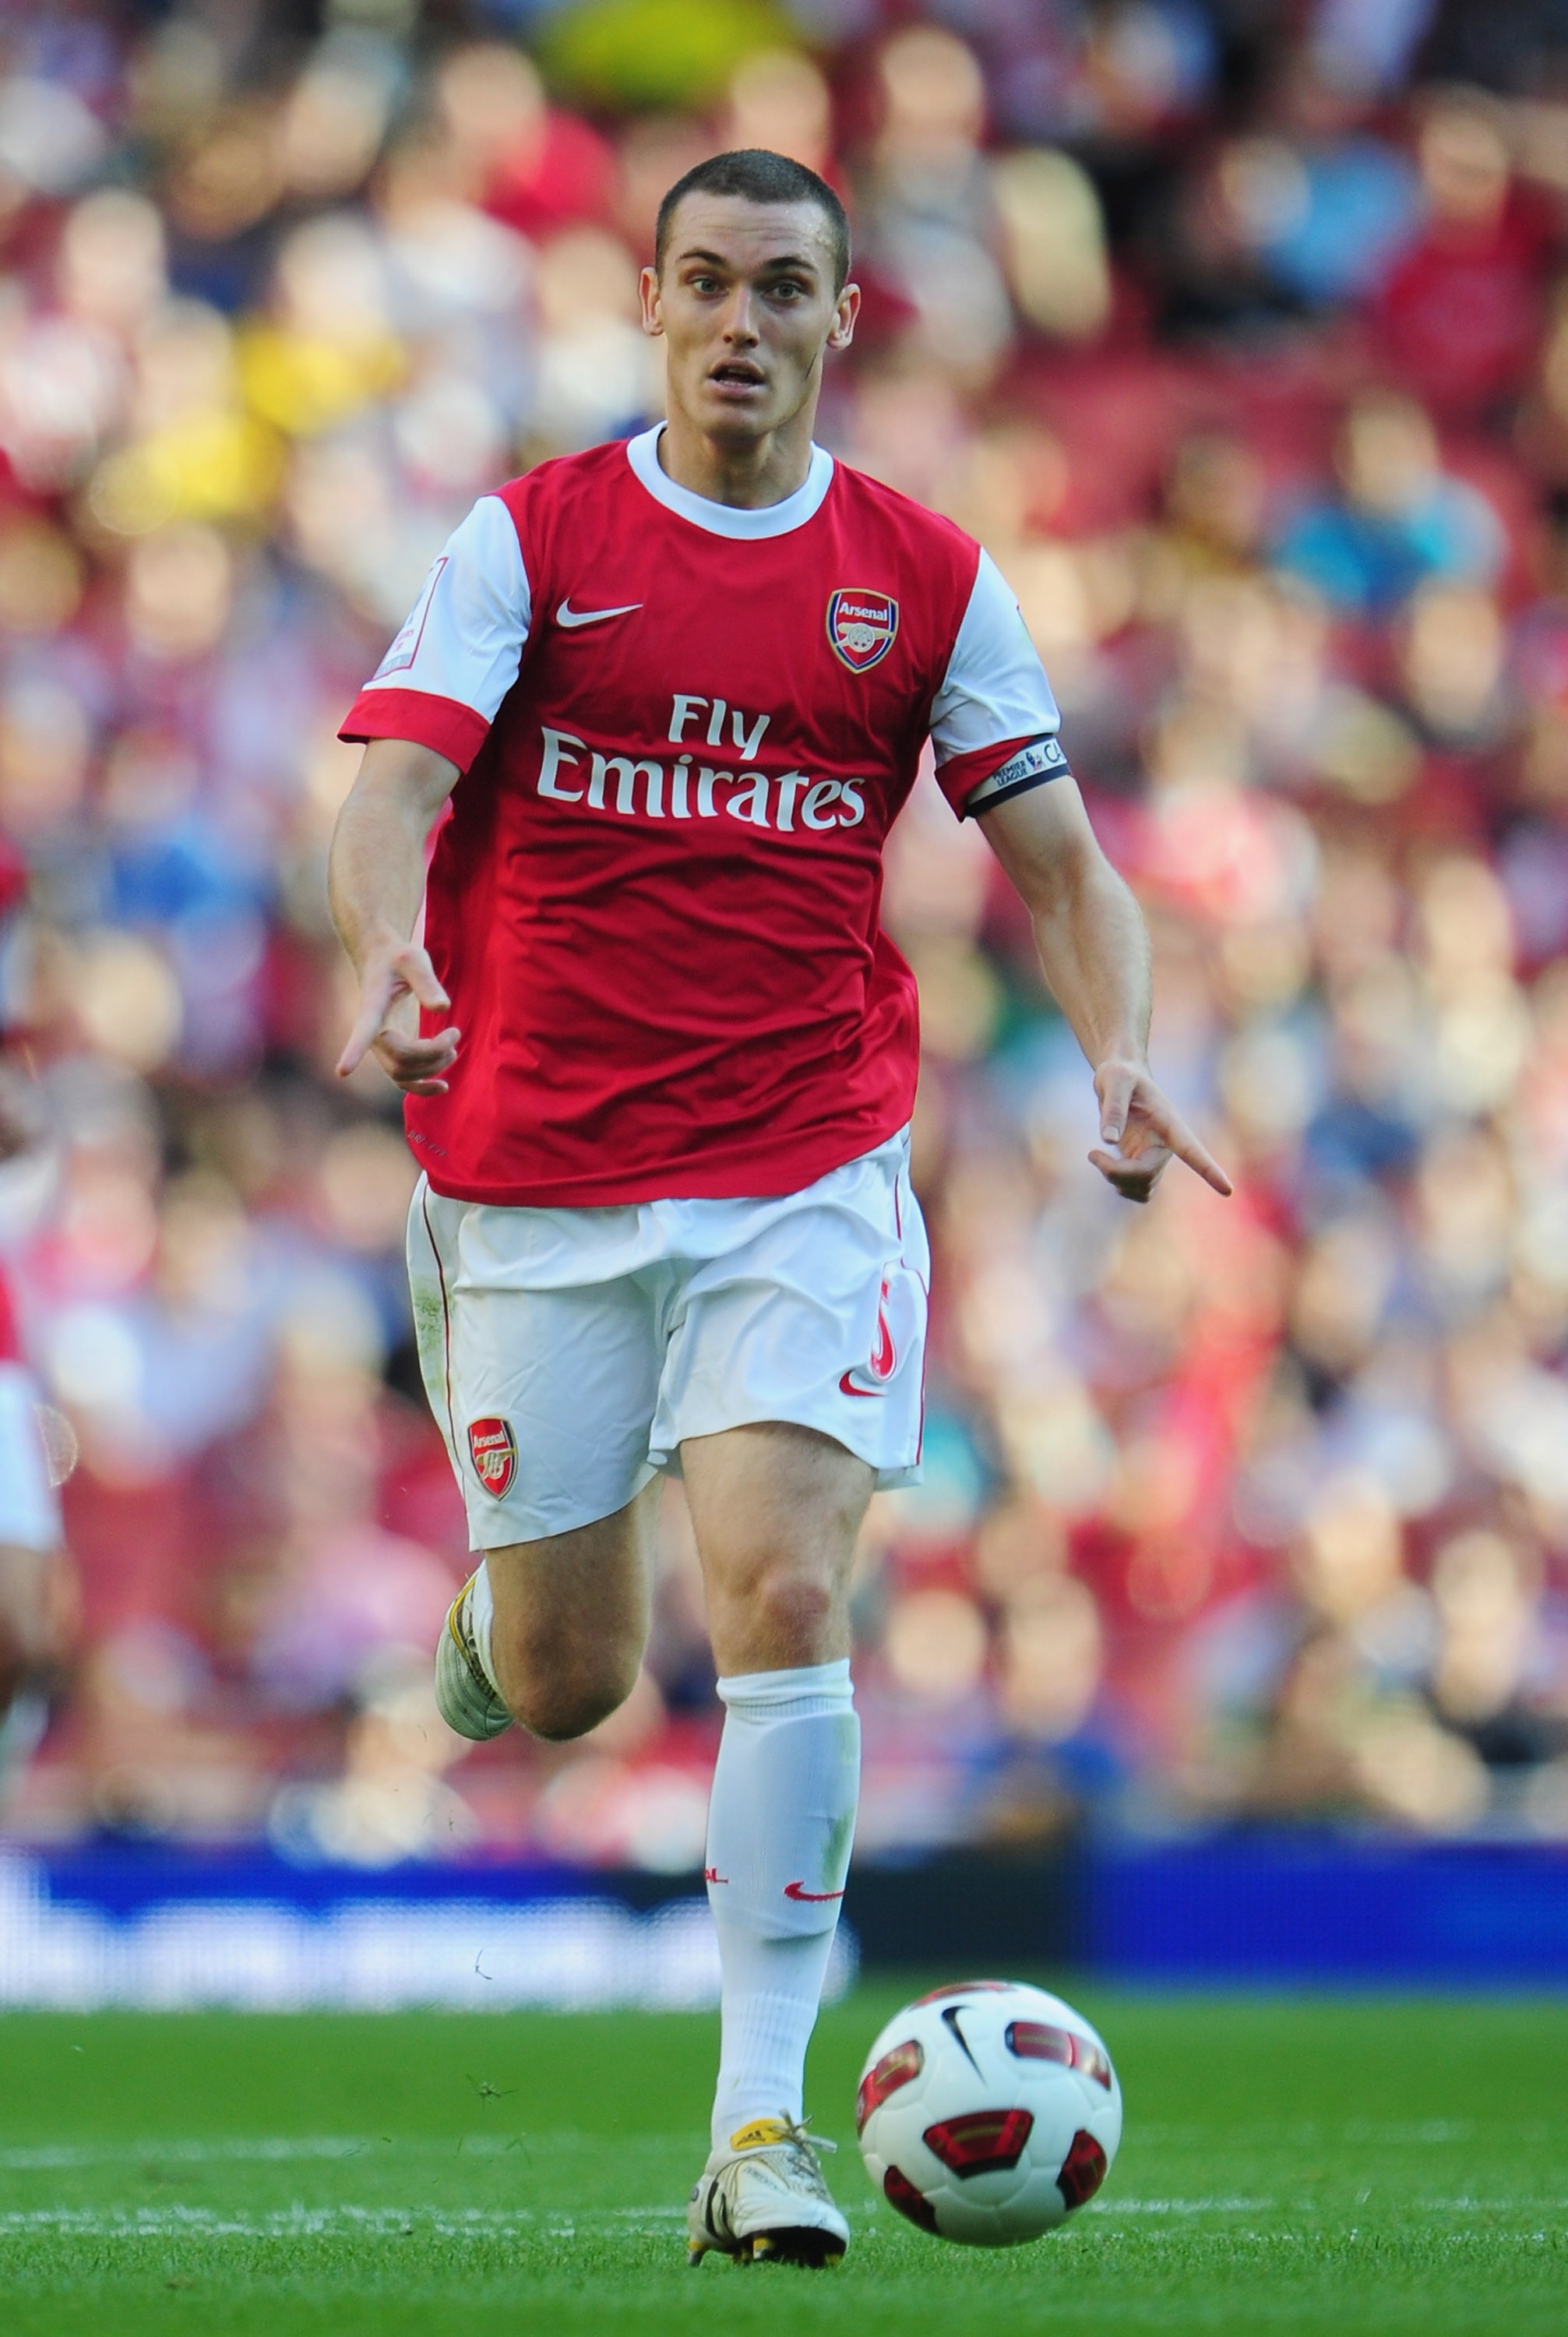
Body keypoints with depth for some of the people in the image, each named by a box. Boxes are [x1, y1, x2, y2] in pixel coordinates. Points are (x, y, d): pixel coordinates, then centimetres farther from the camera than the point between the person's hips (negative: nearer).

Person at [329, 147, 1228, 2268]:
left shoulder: (928, 580, 6)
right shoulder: (530, 543, 2)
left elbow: (1061, 858, 6)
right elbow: (398, 784, -9)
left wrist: (1122, 1055, -13)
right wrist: (392, 960, -31)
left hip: (807, 1175, 0)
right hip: (535, 1172, 0)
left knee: (785, 1600, -19)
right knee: (561, 1694, 5)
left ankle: (762, 2121, -15)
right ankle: (499, 1596, 45)